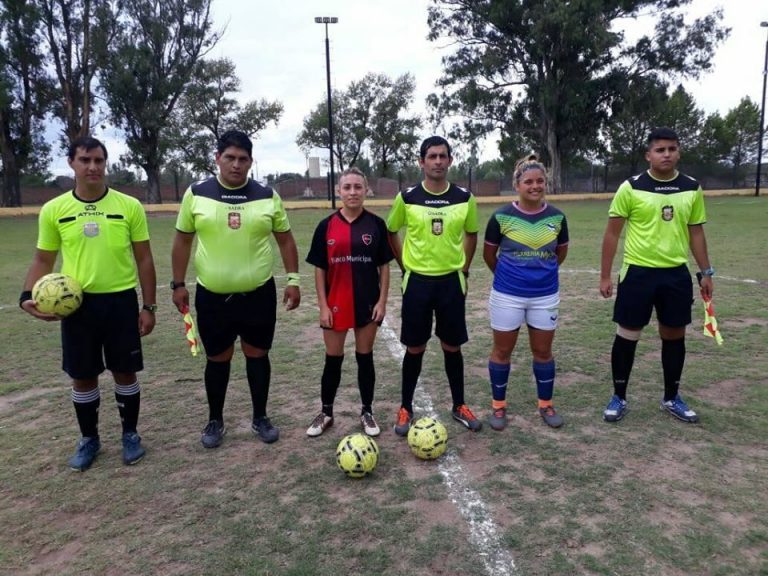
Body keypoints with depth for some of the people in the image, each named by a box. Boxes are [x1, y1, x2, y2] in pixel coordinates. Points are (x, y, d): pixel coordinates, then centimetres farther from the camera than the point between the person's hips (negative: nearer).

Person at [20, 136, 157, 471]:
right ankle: (89, 439, 31)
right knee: (83, 377, 11)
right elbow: (43, 261, 8)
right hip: (76, 304, 1)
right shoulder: (53, 210, 0)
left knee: (125, 372, 9)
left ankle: (130, 434, 29)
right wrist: (27, 296, -10)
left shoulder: (129, 206, -3)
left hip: (121, 301, -1)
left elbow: (144, 259, 1)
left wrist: (149, 306, -1)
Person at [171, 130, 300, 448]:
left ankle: (260, 418, 27)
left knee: (257, 354, 10)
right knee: (218, 359, 11)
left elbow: (285, 239, 6)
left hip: (259, 293, 1)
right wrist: (178, 284, 2)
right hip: (212, 296, 0)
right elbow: (182, 240, 5)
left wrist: (292, 279, 0)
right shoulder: (196, 194, -2)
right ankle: (215, 421, 30)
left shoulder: (267, 196, 0)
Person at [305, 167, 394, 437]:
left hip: (368, 303, 0)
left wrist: (382, 301, -4)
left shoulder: (376, 224, -2)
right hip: (336, 304, 0)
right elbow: (319, 269, 1)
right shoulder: (326, 226, -2)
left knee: (365, 358, 11)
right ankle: (325, 413, 26)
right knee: (333, 360, 11)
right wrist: (323, 306, -4)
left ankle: (367, 412, 25)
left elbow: (384, 266, 2)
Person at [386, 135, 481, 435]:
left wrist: (464, 268, 9)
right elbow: (391, 232, 9)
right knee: (415, 348, 6)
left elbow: (471, 233, 14)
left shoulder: (464, 198, -1)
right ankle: (405, 408, 21)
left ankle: (459, 406, 26)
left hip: (451, 281, 1)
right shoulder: (407, 197, -5)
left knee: (452, 347, 10)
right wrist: (405, 266, 5)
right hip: (417, 281, -1)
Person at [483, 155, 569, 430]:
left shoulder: (557, 217, -3)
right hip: (507, 294, -2)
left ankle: (546, 405, 30)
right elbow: (489, 253, 3)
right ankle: (498, 405, 24)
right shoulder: (502, 216, -10)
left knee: (543, 351, 12)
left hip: (545, 295, 2)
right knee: (502, 350, 8)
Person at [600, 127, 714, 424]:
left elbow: (695, 232, 13)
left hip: (677, 274, 4)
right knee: (627, 335, 3)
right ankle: (619, 398, 18)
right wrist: (605, 276, -6)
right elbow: (612, 233, -4)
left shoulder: (692, 188, 5)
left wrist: (706, 272, 10)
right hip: (638, 272, -3)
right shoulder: (631, 188, -6)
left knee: (674, 336, 12)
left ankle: (671, 398, 29)